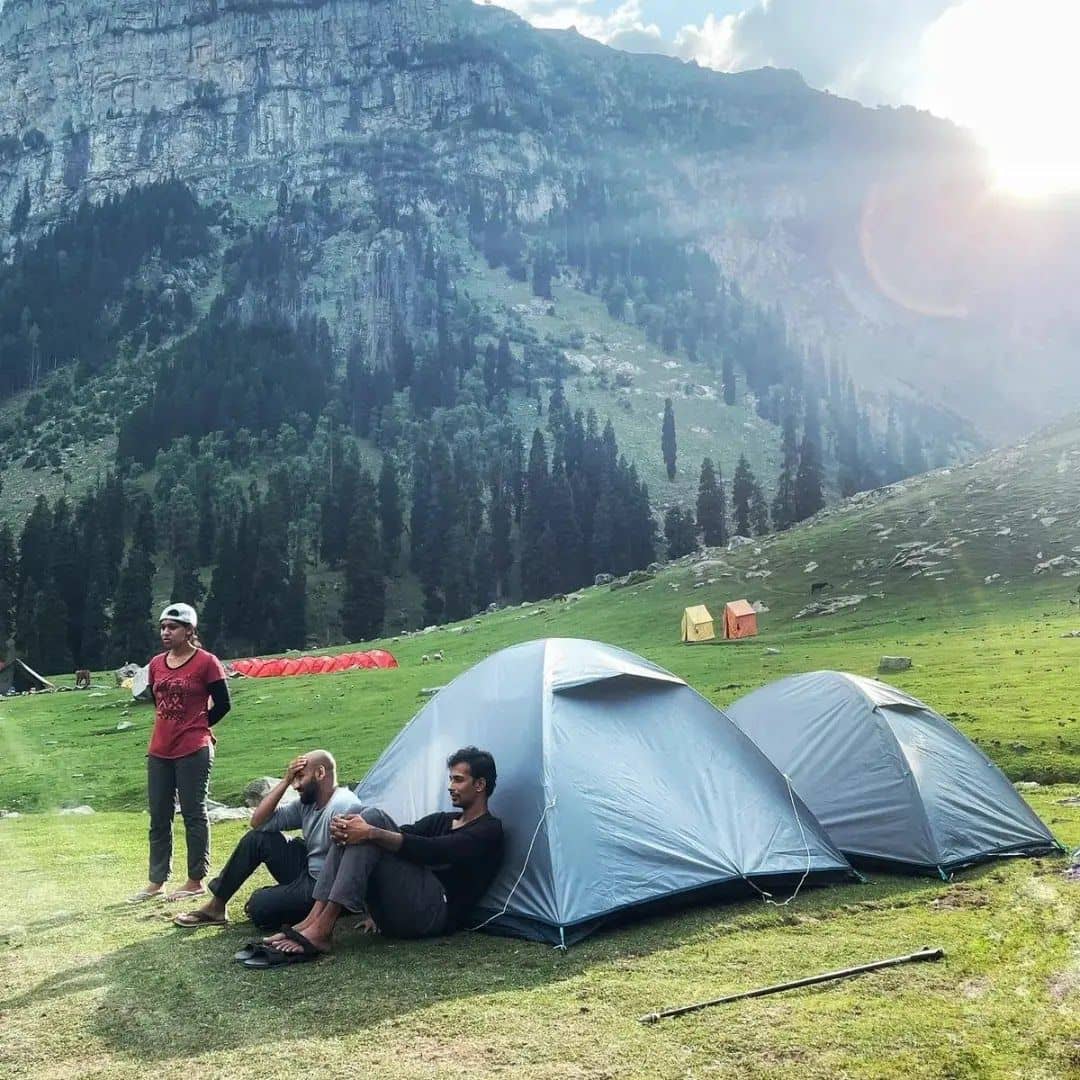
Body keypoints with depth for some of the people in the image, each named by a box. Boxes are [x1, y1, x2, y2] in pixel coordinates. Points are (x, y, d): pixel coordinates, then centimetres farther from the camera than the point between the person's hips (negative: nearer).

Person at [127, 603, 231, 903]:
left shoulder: (206, 662, -9)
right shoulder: (156, 664, 8)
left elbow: (222, 704, -4)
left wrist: (195, 728, 7)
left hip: (193, 752, -6)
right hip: (159, 751, 6)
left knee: (194, 815, 2)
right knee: (158, 818, 11)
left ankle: (195, 881, 10)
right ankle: (157, 882, 21)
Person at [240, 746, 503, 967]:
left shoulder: (489, 831, 3)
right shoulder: (441, 821, 27)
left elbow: (430, 851, -15)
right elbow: (403, 836, 9)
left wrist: (371, 834, -24)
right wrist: (345, 831, -11)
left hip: (433, 914, -7)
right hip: (394, 915, 7)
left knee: (372, 823, -21)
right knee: (369, 816, -11)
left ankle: (320, 931, -27)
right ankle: (312, 921, -20)